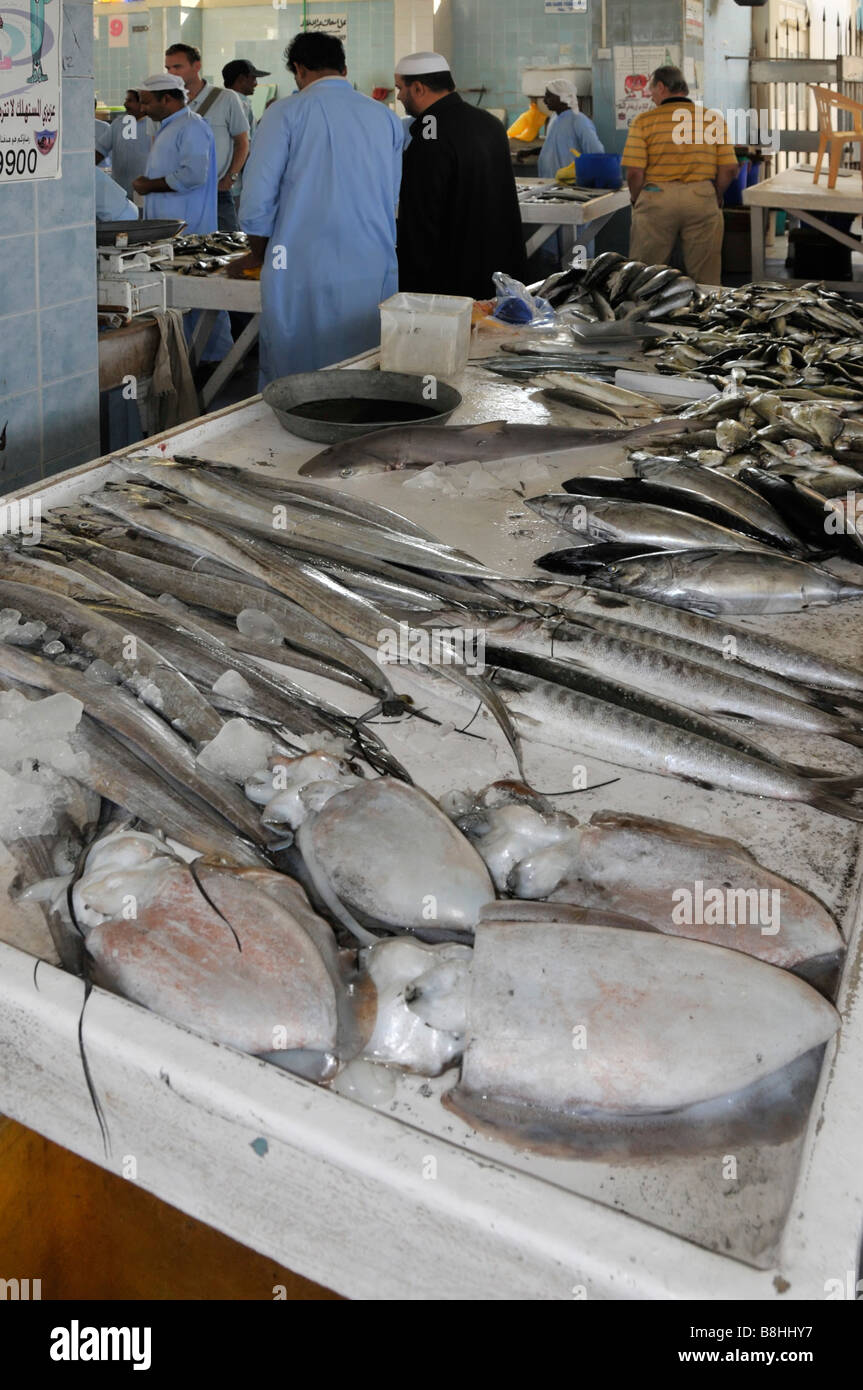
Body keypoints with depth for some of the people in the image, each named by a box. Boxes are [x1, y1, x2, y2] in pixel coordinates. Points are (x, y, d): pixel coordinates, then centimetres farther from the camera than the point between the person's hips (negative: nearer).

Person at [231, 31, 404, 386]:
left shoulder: (286, 113, -1)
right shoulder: (386, 117, 10)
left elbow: (257, 200, -4)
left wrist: (259, 256, 13)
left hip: (303, 277, -3)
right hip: (376, 273, 4)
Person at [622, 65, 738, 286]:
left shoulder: (644, 121, -2)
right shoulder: (714, 119, 5)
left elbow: (634, 172, -8)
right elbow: (729, 169, 1)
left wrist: (637, 202, 9)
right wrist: (716, 199, 17)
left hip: (657, 199, -2)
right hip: (702, 198, 2)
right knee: (705, 280, 8)